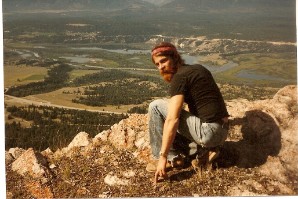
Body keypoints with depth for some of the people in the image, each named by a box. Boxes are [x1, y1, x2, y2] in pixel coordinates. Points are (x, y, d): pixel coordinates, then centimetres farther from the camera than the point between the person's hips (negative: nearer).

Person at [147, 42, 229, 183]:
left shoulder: (179, 77, -11)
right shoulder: (198, 69, 15)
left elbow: (172, 120, -19)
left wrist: (163, 157, -18)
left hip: (208, 132, -9)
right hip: (221, 132, 9)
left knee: (156, 107, -5)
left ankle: (171, 158, 1)